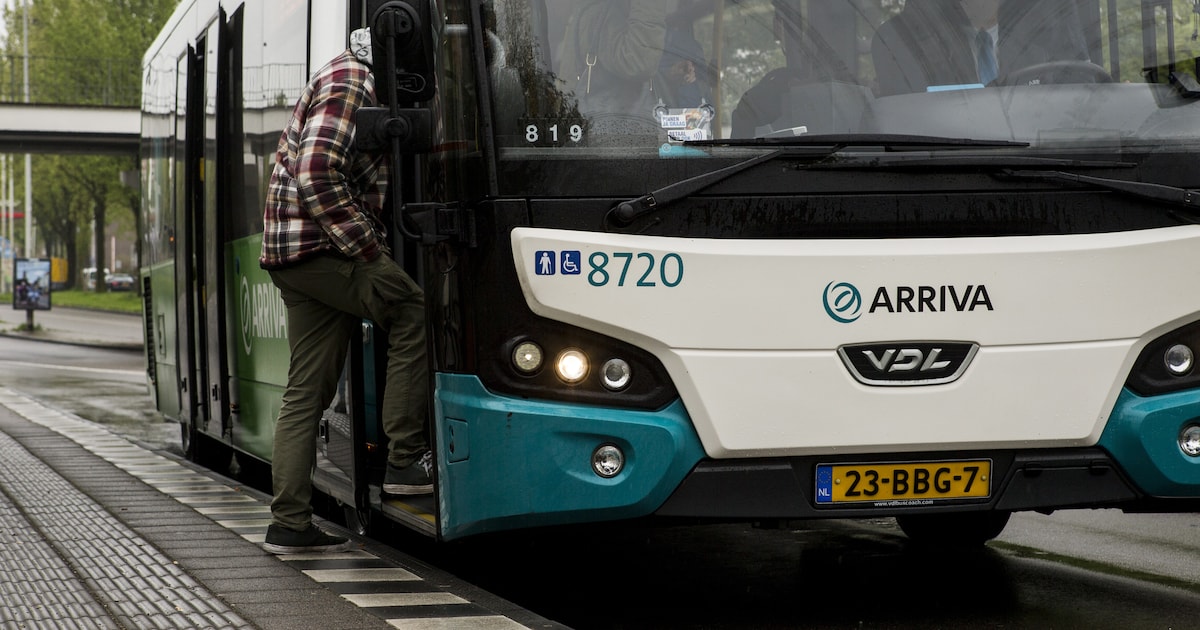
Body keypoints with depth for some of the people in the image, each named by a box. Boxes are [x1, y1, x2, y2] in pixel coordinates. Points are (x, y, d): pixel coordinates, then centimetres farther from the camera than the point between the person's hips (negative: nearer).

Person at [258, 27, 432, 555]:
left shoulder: (349, 83, 24)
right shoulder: (350, 85, -10)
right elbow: (317, 176, -21)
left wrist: (368, 245, 18)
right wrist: (365, 248, -18)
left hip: (294, 254, 10)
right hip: (317, 247, -10)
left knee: (307, 391, 7)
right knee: (414, 310, -15)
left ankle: (289, 524, 7)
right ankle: (406, 461, -14)